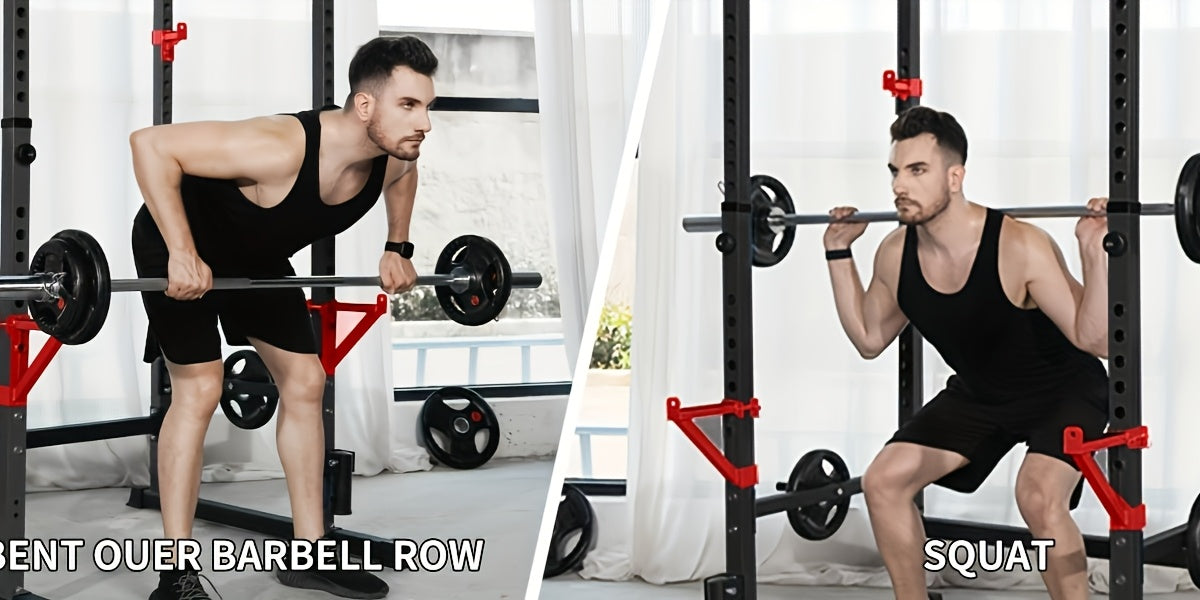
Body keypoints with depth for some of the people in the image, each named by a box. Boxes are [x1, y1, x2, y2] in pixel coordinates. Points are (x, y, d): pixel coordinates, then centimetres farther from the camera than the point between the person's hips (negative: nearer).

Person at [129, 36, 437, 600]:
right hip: (180, 245, -7)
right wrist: (182, 254, -41)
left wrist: (397, 248, 4)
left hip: (258, 254, 8)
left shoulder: (392, 157, -19)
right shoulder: (281, 150, -42)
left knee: (305, 382, 5)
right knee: (200, 388, -15)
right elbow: (152, 144, -42)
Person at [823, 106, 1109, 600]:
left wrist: (1095, 253, -42)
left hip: (1063, 389, -6)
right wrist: (839, 253, -3)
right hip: (978, 393, 6)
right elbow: (869, 339, 4)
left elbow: (1095, 339, -30)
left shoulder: (1019, 248, -32)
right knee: (884, 480, -5)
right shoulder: (895, 255, -14)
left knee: (1039, 495, -32)